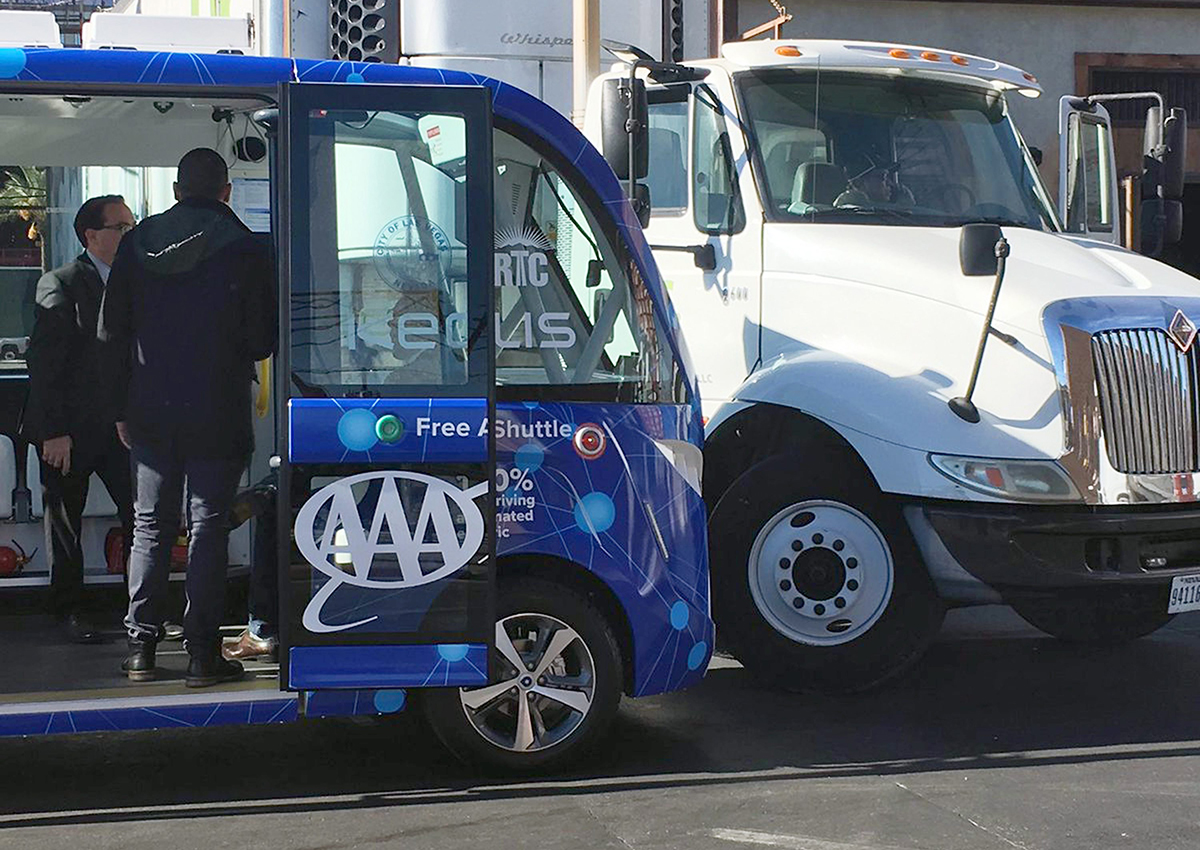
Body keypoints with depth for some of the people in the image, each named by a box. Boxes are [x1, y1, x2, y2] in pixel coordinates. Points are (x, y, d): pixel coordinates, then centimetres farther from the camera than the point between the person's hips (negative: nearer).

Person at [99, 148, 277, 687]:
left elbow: (111, 333, 6)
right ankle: (202, 654, 3)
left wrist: (122, 409, 12)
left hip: (150, 414, 3)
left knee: (149, 526, 13)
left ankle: (141, 647, 13)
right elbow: (262, 341, -7)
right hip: (216, 417, -3)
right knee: (208, 527, 2)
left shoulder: (138, 243, 3)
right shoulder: (245, 250, -8)